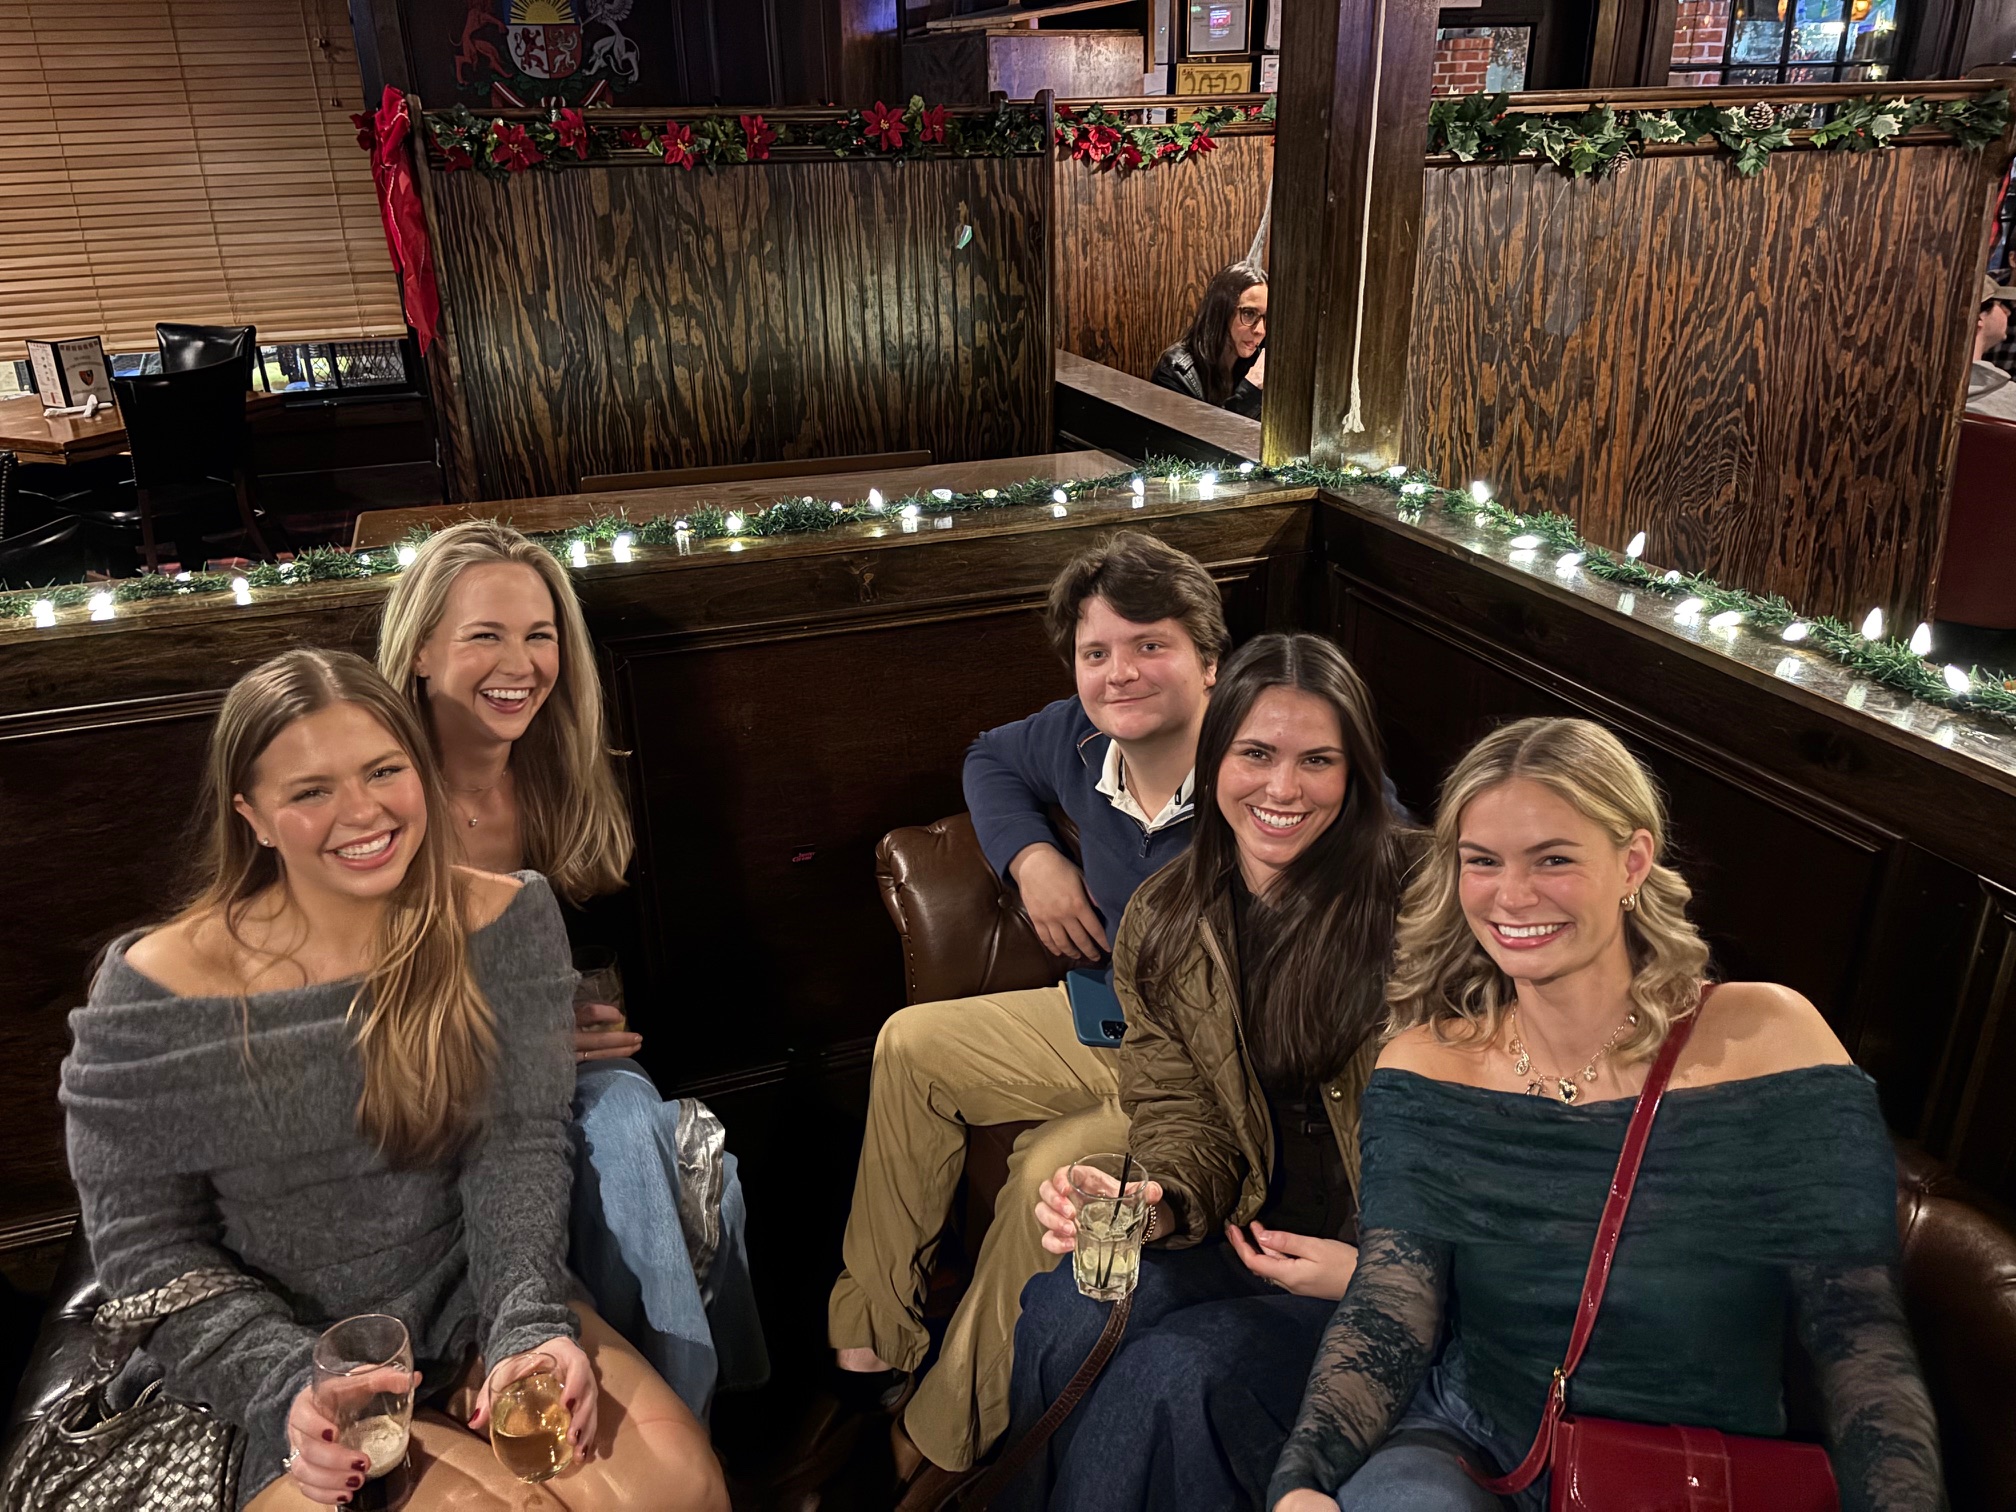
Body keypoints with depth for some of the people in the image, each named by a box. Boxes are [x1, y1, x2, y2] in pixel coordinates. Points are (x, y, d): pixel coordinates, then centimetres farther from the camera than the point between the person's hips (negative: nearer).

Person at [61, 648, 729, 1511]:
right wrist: (290, 1387, -21)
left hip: (479, 1302, 2)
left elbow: (519, 1147, -8)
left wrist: (530, 1324, -23)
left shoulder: (506, 921, -6)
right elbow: (147, 1244, -6)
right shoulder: (156, 994, -11)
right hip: (295, 1354, -1)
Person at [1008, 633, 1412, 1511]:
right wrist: (1147, 1205, -20)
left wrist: (1373, 1266, -18)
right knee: (1059, 1316, -19)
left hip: (1386, 1255, -4)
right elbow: (1183, 1124, 1)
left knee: (1177, 1375, -24)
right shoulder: (1162, 927, 0)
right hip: (1247, 1230, 4)